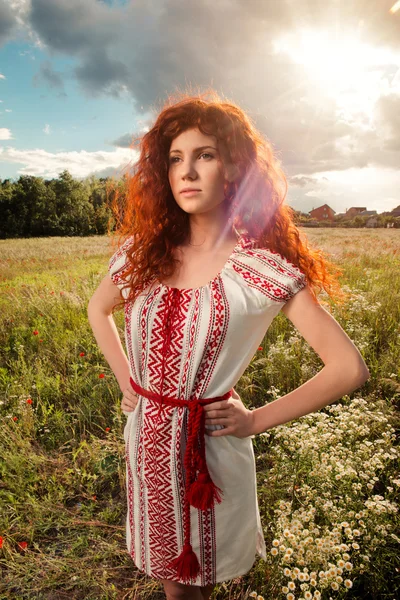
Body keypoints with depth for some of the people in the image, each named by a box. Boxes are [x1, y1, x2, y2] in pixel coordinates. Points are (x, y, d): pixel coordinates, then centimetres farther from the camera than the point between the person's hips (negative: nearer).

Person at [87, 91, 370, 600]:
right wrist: (126, 381, 4)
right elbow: (98, 309, 14)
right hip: (145, 438, 4)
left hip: (211, 444, -3)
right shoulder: (144, 251, -5)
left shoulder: (263, 267, -17)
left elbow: (349, 368, -16)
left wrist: (257, 420, -12)